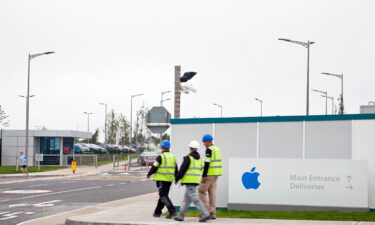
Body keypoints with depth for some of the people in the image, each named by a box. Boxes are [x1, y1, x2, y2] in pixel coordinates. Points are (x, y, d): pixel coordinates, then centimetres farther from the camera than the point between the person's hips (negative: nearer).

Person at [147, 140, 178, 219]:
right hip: (169, 179, 7)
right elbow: (176, 169, 15)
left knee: (163, 196, -6)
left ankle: (172, 211, -19)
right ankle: (157, 212, 21)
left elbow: (154, 167, -8)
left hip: (161, 179, -7)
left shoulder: (160, 157, -11)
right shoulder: (173, 157, 10)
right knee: (163, 195, 14)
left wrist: (149, 174, 8)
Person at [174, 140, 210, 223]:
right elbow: (200, 169, 16)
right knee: (186, 199, 14)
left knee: (195, 199, -9)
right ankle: (180, 216, 18)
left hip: (189, 181, -9)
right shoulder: (199, 158, 12)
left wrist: (177, 179, -2)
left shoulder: (188, 158, -12)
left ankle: (206, 214, -16)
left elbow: (182, 170, -12)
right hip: (196, 180, 9)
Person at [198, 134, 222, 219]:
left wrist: (204, 176, -18)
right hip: (216, 174, 9)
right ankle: (212, 213, 10)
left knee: (202, 190, 1)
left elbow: (207, 163, -18)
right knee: (212, 193, 10)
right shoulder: (217, 149, 14)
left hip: (209, 174, -9)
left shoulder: (209, 149, -13)